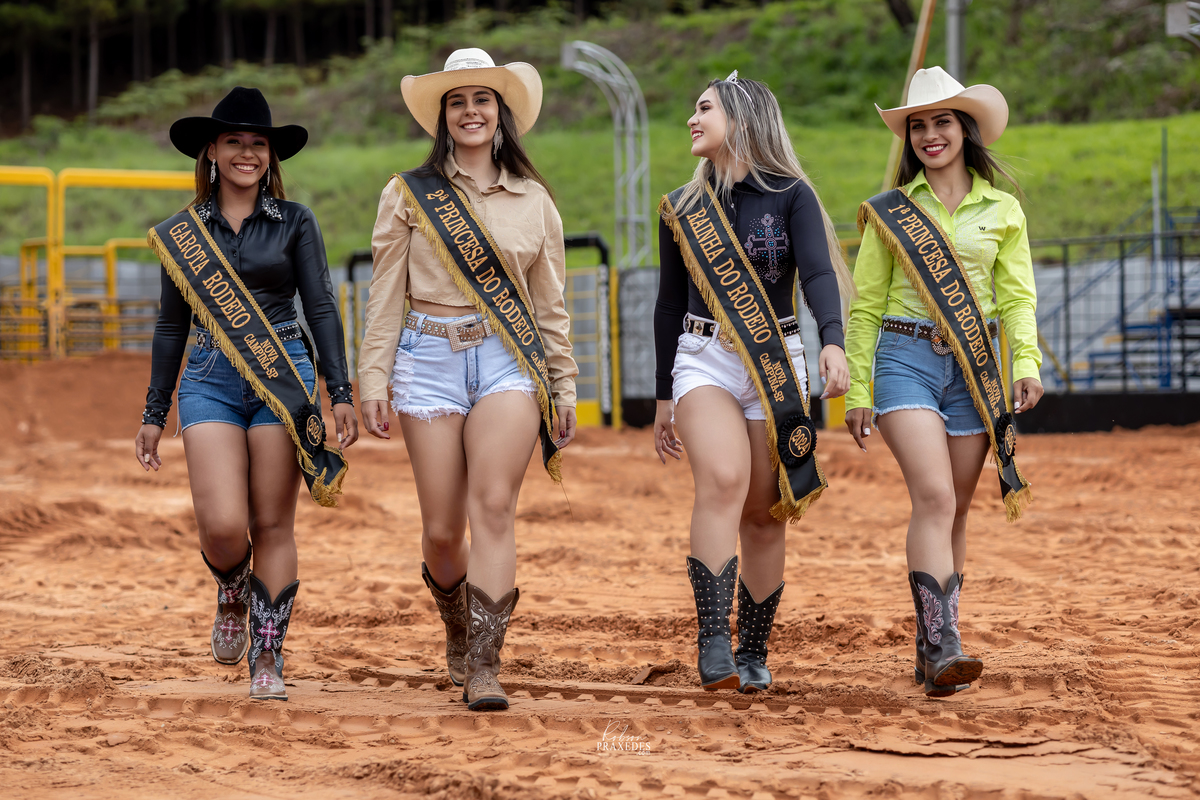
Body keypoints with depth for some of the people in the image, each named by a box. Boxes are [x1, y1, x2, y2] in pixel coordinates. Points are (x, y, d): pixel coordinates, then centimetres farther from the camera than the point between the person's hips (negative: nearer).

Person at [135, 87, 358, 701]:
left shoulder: (294, 223, 6)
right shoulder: (181, 232, 10)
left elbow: (321, 309, 5)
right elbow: (172, 327, 16)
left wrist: (340, 393, -5)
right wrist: (154, 414, 16)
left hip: (282, 379, -1)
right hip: (209, 384, 1)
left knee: (273, 525, -2)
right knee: (223, 527, -13)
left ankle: (268, 656, 9)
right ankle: (231, 594, 21)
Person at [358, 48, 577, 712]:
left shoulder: (534, 201, 12)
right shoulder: (408, 195, 7)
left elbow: (551, 304, 16)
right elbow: (384, 297, 6)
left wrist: (564, 389, 14)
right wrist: (372, 382, -1)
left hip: (509, 359, 0)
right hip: (429, 358, 0)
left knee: (493, 505, -18)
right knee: (441, 529, 0)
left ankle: (483, 668, -20)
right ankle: (457, 625, 31)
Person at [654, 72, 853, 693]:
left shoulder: (791, 196, 1)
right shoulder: (681, 210, 11)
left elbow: (818, 273, -14)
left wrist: (832, 341, -32)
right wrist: (664, 397, 18)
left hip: (776, 363, -1)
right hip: (703, 360, 1)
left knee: (764, 515, 1)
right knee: (723, 480, -24)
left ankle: (752, 654, 14)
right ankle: (713, 644, -30)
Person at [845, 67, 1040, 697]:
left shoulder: (1002, 210, 11)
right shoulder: (888, 212, 7)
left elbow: (1017, 298, 8)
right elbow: (865, 307, 9)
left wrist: (1027, 364, -9)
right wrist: (857, 392, 4)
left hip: (973, 365, 2)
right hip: (905, 359, -2)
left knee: (955, 511, 6)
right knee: (933, 497, -19)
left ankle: (931, 649, 16)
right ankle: (943, 647, -25)